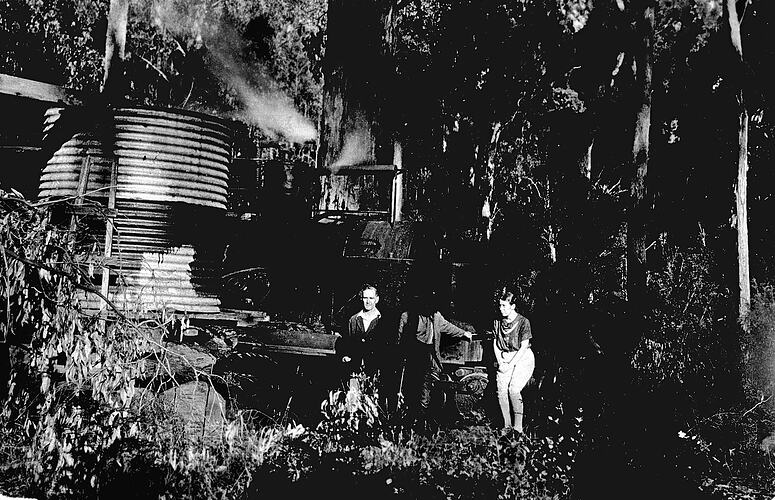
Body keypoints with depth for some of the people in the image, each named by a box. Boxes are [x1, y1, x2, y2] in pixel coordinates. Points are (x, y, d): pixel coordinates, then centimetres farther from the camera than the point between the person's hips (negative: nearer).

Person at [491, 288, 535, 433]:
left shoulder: (523, 322, -9)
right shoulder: (497, 322, 7)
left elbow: (523, 347, -11)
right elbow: (495, 344, 10)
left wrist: (510, 365, -15)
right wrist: (500, 362, -4)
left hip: (522, 359, -4)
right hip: (504, 359, 5)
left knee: (513, 389, -21)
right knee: (501, 390, -14)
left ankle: (518, 428, -11)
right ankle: (507, 426, -5)